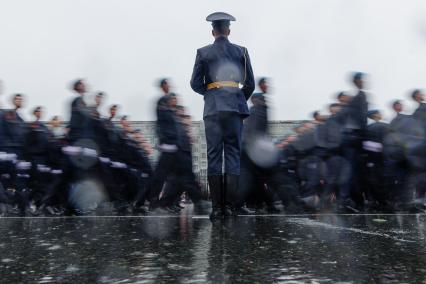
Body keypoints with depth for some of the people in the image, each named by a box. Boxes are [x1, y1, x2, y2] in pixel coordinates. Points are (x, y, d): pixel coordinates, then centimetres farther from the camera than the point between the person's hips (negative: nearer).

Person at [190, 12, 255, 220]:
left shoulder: (203, 52, 4)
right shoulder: (241, 51, 6)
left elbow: (195, 84, 3)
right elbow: (250, 84, 6)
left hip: (212, 108, 0)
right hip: (235, 107, 0)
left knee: (214, 156, 2)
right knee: (233, 154, 4)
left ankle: (217, 207, 0)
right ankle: (230, 206, 0)